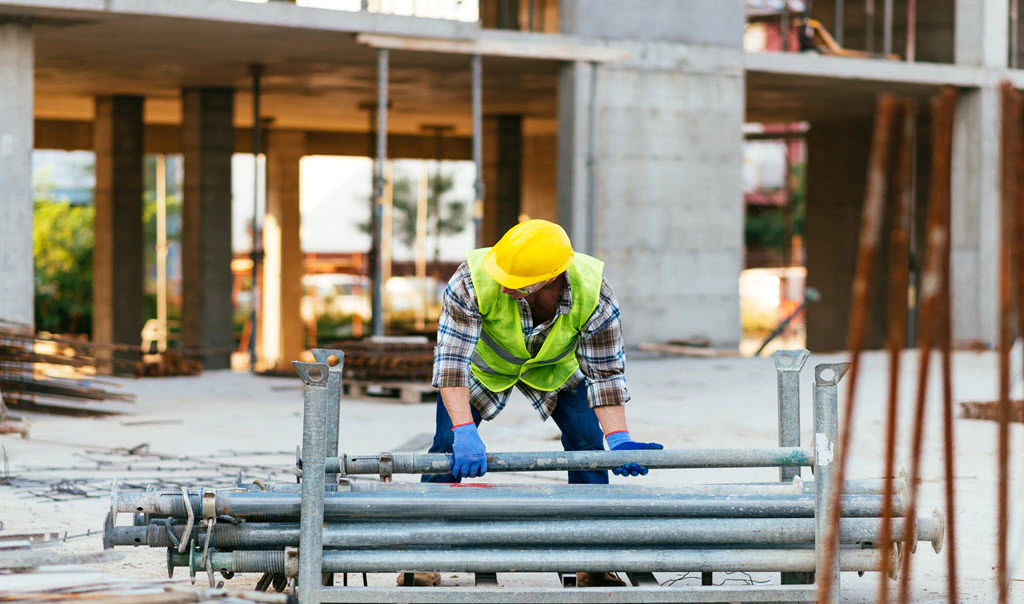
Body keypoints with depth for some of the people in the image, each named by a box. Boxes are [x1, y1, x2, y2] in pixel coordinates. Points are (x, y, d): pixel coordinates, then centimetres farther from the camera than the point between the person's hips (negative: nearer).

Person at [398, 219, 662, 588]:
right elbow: (451, 360, -40)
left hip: (556, 365, 1)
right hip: (484, 361, -1)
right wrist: (464, 431, -50)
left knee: (588, 441, -12)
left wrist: (618, 438, -35)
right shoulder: (474, 280, -42)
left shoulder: (594, 293, -36)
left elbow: (605, 371, -25)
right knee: (449, 443, -15)